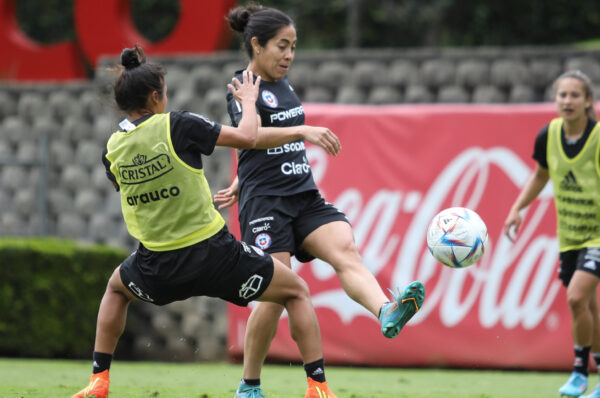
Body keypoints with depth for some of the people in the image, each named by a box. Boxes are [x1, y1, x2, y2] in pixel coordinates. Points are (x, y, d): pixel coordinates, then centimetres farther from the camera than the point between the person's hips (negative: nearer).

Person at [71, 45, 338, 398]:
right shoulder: (177, 126, -13)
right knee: (298, 292, 15)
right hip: (214, 255, -4)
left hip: (158, 268, 4)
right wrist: (248, 100, 12)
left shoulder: (113, 149, 2)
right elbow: (247, 137, -9)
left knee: (117, 287, 38)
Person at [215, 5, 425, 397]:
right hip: (265, 203, -6)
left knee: (347, 251, -22)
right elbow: (252, 135, -26)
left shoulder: (284, 85, 17)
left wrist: (238, 185, 27)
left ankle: (388, 313, -49)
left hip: (305, 197, 6)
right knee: (277, 295, -10)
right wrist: (305, 131, -40)